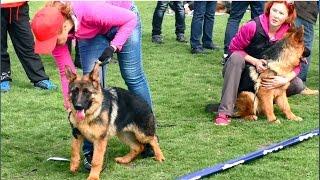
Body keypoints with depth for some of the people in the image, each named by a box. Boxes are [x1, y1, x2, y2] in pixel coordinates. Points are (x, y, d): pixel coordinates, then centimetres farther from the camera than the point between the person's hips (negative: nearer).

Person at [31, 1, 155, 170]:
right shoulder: (53, 30, -28)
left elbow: (131, 18, -28)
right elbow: (66, 71, -18)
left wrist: (113, 47, -36)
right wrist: (70, 106, -19)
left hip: (122, 19, -3)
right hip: (91, 33, 4)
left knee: (133, 76, -2)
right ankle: (91, 149, -3)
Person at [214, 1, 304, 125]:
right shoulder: (253, 26, -21)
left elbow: (295, 65, -12)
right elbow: (234, 48, -13)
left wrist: (284, 80, -32)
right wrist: (255, 61, -26)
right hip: (242, 72, -2)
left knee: (298, 85, -16)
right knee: (236, 58, -36)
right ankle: (225, 112, -37)